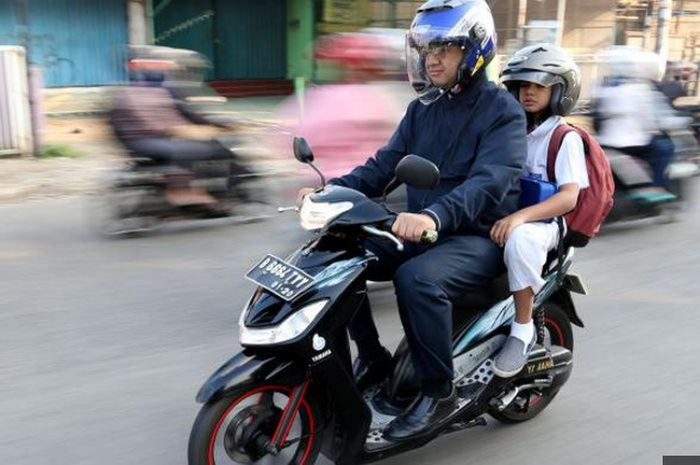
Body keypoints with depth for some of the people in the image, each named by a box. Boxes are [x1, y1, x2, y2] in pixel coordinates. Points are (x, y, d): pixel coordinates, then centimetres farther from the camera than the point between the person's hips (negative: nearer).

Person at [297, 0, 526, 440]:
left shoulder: (503, 111, -10)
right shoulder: (422, 109, 11)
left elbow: (490, 181, -27)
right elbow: (385, 165, 7)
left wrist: (433, 215, -45)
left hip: (478, 238, -7)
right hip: (420, 231, 7)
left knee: (417, 278, -35)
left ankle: (439, 391, -15)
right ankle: (371, 356, 9)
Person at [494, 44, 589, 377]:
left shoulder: (565, 137, -6)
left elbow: (569, 197, -18)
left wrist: (520, 216, -33)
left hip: (542, 224, -7)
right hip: (502, 216, 7)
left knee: (520, 239, -41)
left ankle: (523, 330, -25)